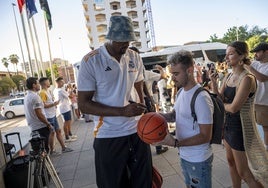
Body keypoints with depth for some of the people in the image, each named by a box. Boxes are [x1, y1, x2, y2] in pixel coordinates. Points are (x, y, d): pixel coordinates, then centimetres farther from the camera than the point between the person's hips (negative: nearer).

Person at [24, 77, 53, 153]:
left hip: (33, 127, 9)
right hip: (41, 127, -9)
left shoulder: (27, 97, 12)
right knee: (44, 148, -1)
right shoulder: (35, 96, -18)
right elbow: (39, 115, -23)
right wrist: (48, 124, -12)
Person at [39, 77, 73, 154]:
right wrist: (53, 104, -20)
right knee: (52, 133, 1)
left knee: (58, 131, 12)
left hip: (53, 115, 9)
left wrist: (54, 104, 8)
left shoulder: (48, 91, 14)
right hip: (49, 116, -9)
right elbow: (43, 105, -22)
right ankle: (52, 150, 15)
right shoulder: (42, 93, -15)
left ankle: (63, 147, 20)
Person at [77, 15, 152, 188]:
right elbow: (84, 104, -12)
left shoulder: (135, 58, 5)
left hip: (137, 132, 4)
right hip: (109, 138, -4)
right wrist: (122, 111, -22)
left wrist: (142, 111, 2)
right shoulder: (91, 61, -10)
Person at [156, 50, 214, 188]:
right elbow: (174, 114, 11)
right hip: (184, 156, 8)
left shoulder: (201, 98, -26)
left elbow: (205, 136, -24)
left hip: (199, 160, -7)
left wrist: (175, 143, -30)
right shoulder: (181, 92, 1)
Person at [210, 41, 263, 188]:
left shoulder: (247, 78, -20)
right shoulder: (228, 77, 3)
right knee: (231, 161, 21)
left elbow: (234, 108, -25)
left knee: (243, 172, 5)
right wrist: (213, 82, -15)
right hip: (228, 123, 8)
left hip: (240, 126, -8)